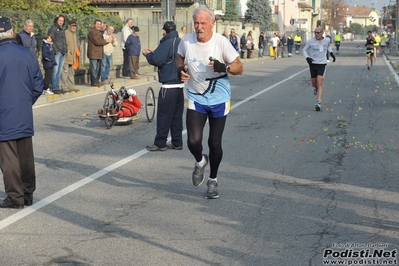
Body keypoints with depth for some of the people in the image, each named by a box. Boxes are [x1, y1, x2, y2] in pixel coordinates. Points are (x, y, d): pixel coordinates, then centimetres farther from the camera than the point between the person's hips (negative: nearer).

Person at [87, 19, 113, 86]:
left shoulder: (99, 32, 22)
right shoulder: (93, 32, -11)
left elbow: (101, 40, 24)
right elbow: (97, 41, -19)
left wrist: (107, 39, 5)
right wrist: (107, 40, -10)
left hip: (98, 53, 10)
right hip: (93, 54, -10)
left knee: (97, 68, 13)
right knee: (94, 68, -9)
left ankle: (96, 81, 19)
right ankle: (94, 82, -9)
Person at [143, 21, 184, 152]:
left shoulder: (167, 43, -14)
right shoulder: (180, 42, 13)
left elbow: (157, 60, -19)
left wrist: (148, 54, 0)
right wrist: (153, 53, 16)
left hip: (169, 85, -8)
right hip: (180, 84, 8)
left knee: (164, 115, -3)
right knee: (177, 114, 11)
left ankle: (160, 143, 0)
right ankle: (177, 142, 13)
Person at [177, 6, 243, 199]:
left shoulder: (221, 42, -14)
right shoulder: (186, 41, -7)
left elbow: (239, 68, -9)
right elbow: (180, 59, 14)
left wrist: (224, 67, -29)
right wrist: (180, 70, -8)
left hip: (219, 99, -1)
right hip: (196, 98, 1)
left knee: (214, 143, 6)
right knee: (193, 141, -13)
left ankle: (213, 180, 29)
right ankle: (200, 162, 24)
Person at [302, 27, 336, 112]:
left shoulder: (327, 40, -1)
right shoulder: (311, 41, -8)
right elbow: (304, 50, 0)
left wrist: (331, 53, 9)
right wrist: (307, 58, -17)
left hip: (322, 64, -1)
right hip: (313, 63, 1)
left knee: (319, 83, -14)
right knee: (314, 83, 12)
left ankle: (319, 103, -16)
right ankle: (316, 88, 51)